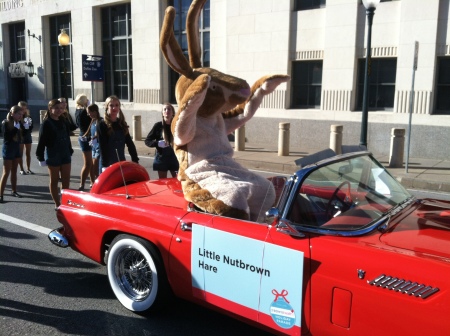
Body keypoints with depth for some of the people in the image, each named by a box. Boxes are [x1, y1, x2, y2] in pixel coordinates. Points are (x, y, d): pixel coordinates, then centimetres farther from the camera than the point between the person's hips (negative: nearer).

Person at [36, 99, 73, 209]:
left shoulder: (63, 122, 8)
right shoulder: (46, 124, -10)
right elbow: (41, 142, -12)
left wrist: (70, 152, 12)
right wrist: (40, 157, -14)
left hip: (65, 155, 5)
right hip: (52, 156, -5)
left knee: (66, 179, 8)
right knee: (54, 180, 7)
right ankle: (57, 204, 14)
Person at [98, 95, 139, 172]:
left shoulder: (122, 124, 9)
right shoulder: (102, 125, -6)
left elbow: (130, 143, 9)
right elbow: (102, 147, -12)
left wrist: (135, 160, 2)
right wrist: (104, 165, -20)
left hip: (121, 162, 5)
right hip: (107, 164, -5)